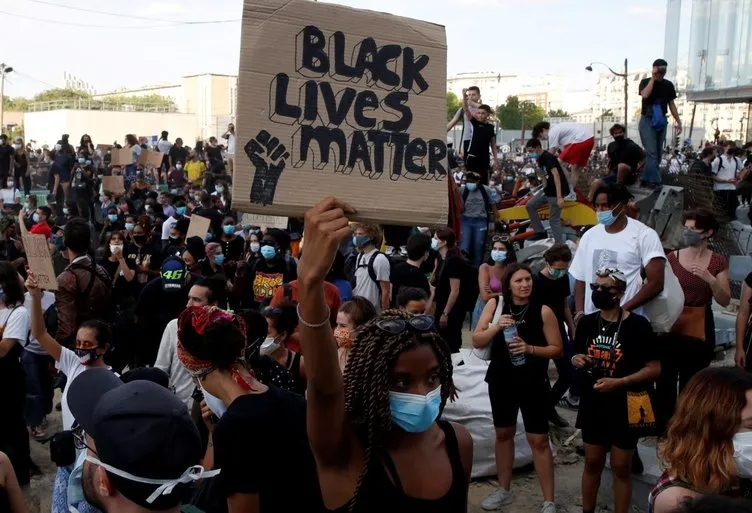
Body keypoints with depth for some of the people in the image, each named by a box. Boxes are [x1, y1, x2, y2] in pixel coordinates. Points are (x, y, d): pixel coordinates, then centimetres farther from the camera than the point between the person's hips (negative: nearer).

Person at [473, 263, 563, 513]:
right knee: (503, 434, 17)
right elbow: (476, 341, -5)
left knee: (539, 440, 0)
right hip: (501, 380, 4)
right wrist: (496, 327, -22)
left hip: (533, 383, -3)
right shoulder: (495, 304, -4)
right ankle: (504, 490, 34)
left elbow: (558, 349, -8)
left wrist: (530, 348, -23)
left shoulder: (543, 311, -12)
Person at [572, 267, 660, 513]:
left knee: (621, 467, 8)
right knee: (592, 463, 15)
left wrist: (618, 382, -21)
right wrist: (577, 360, -9)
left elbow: (654, 368, -12)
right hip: (593, 403, 4)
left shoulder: (637, 325, -13)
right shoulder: (587, 322, 2)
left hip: (624, 406, -4)